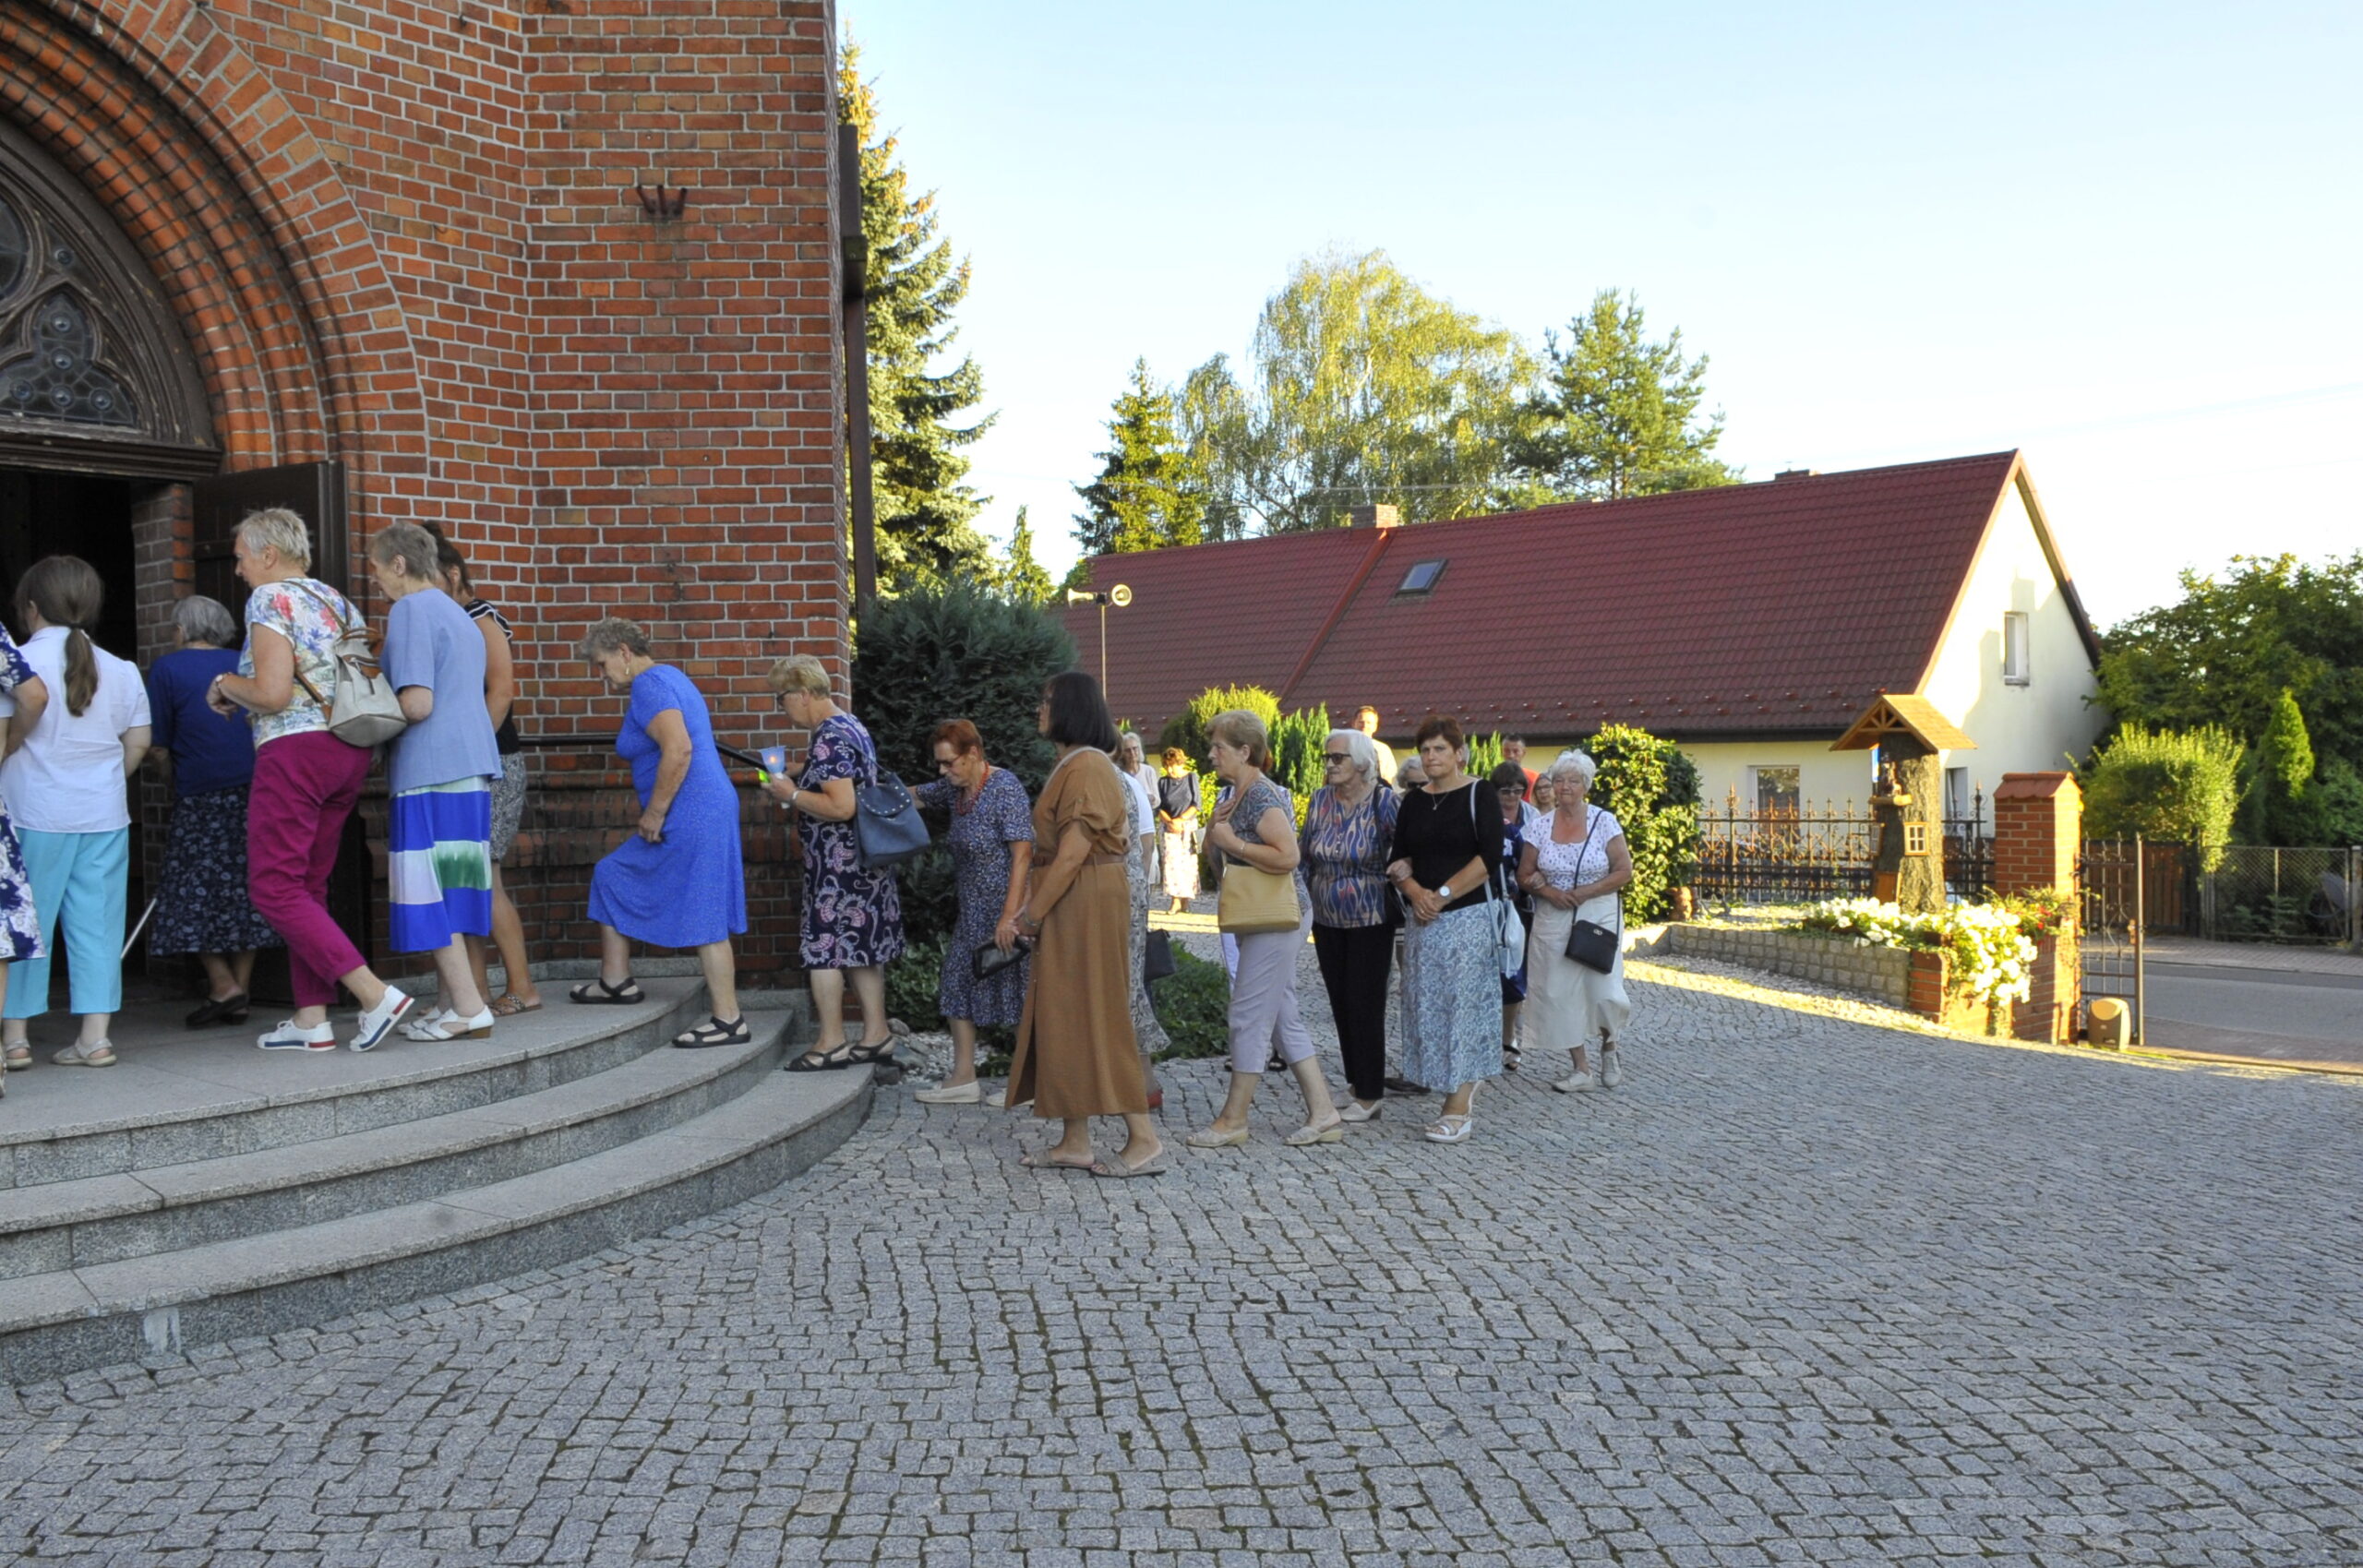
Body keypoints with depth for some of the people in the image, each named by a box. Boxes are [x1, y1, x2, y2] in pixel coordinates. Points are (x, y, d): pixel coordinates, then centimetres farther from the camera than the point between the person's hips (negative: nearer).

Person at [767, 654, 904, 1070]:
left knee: (821, 947, 0)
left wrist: (793, 795, -13)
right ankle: (876, 1035, 19)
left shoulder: (827, 740, -18)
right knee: (861, 946, 14)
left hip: (837, 864, -10)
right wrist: (796, 793, 16)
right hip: (865, 861, 10)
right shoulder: (853, 727, 13)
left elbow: (842, 806, -26)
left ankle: (832, 1043, 7)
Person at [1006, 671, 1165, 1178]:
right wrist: (1034, 905, 9)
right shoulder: (1069, 765, 16)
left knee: (1093, 1017, -7)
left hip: (1085, 902, -10)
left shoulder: (1087, 767, -16)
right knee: (1064, 1017, 11)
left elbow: (1072, 853, -21)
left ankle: (1144, 1139, -2)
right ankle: (1074, 1142, 15)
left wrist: (1033, 912, -16)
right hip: (1067, 906, 10)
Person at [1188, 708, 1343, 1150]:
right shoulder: (1236, 794, 14)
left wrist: (1231, 841, -20)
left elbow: (1288, 855, -28)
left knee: (1249, 1016, -4)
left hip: (1278, 919, -10)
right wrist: (1215, 825, -1)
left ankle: (1233, 1120, 4)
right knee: (1284, 1019, 12)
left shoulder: (1264, 796, -17)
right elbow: (1212, 848, 19)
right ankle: (1323, 1113, 16)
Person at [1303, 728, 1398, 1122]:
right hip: (1327, 922, 5)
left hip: (1370, 922, -5)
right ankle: (1358, 1090, 19)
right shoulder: (1320, 800, 3)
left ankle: (1369, 1098, 7)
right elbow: (1307, 857, 12)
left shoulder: (1382, 801, -11)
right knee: (1341, 1006, 9)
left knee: (1365, 1006, -3)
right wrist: (1313, 894, 11)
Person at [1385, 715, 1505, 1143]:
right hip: (1422, 919, 6)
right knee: (1427, 1005, 6)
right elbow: (1398, 858, 11)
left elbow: (1490, 857, -12)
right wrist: (1415, 891, -9)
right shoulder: (1414, 801, 12)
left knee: (1463, 1003, -7)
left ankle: (1457, 1112, -6)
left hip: (1468, 916, -6)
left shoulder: (1479, 795, -3)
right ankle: (1463, 1099, 20)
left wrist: (1443, 894, -14)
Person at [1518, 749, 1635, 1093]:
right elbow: (1525, 875, 6)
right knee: (1561, 993, 2)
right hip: (1552, 921, 2)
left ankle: (1609, 1050, 24)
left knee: (1604, 991, -7)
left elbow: (1624, 871, -4)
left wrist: (1586, 892, -14)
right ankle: (1581, 1070, 13)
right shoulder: (1540, 826, 3)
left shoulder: (1605, 822, -2)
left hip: (1599, 916, -2)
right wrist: (1548, 891, -13)